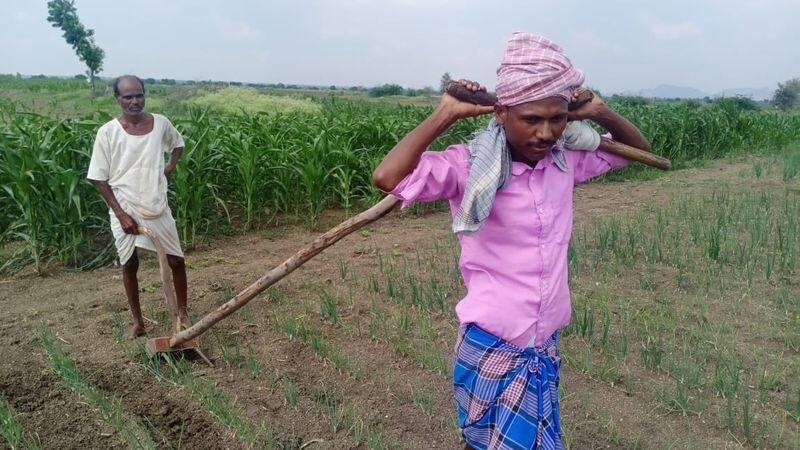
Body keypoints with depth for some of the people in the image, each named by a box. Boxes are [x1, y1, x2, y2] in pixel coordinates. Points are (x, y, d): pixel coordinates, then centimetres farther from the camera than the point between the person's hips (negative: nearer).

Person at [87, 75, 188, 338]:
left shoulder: (160, 123, -4)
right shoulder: (108, 132, -11)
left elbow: (178, 143, 20)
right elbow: (100, 178, -7)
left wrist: (170, 166, 2)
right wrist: (121, 214, -12)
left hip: (157, 208, 2)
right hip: (125, 210, -2)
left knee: (176, 261, 5)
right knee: (129, 266, 11)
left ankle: (182, 312, 26)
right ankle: (137, 320, 28)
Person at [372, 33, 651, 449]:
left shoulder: (565, 161, -2)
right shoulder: (470, 165, -19)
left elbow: (638, 148, 13)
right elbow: (387, 178, -33)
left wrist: (598, 111, -6)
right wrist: (445, 114, -26)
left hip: (545, 349, 5)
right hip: (491, 351, -5)